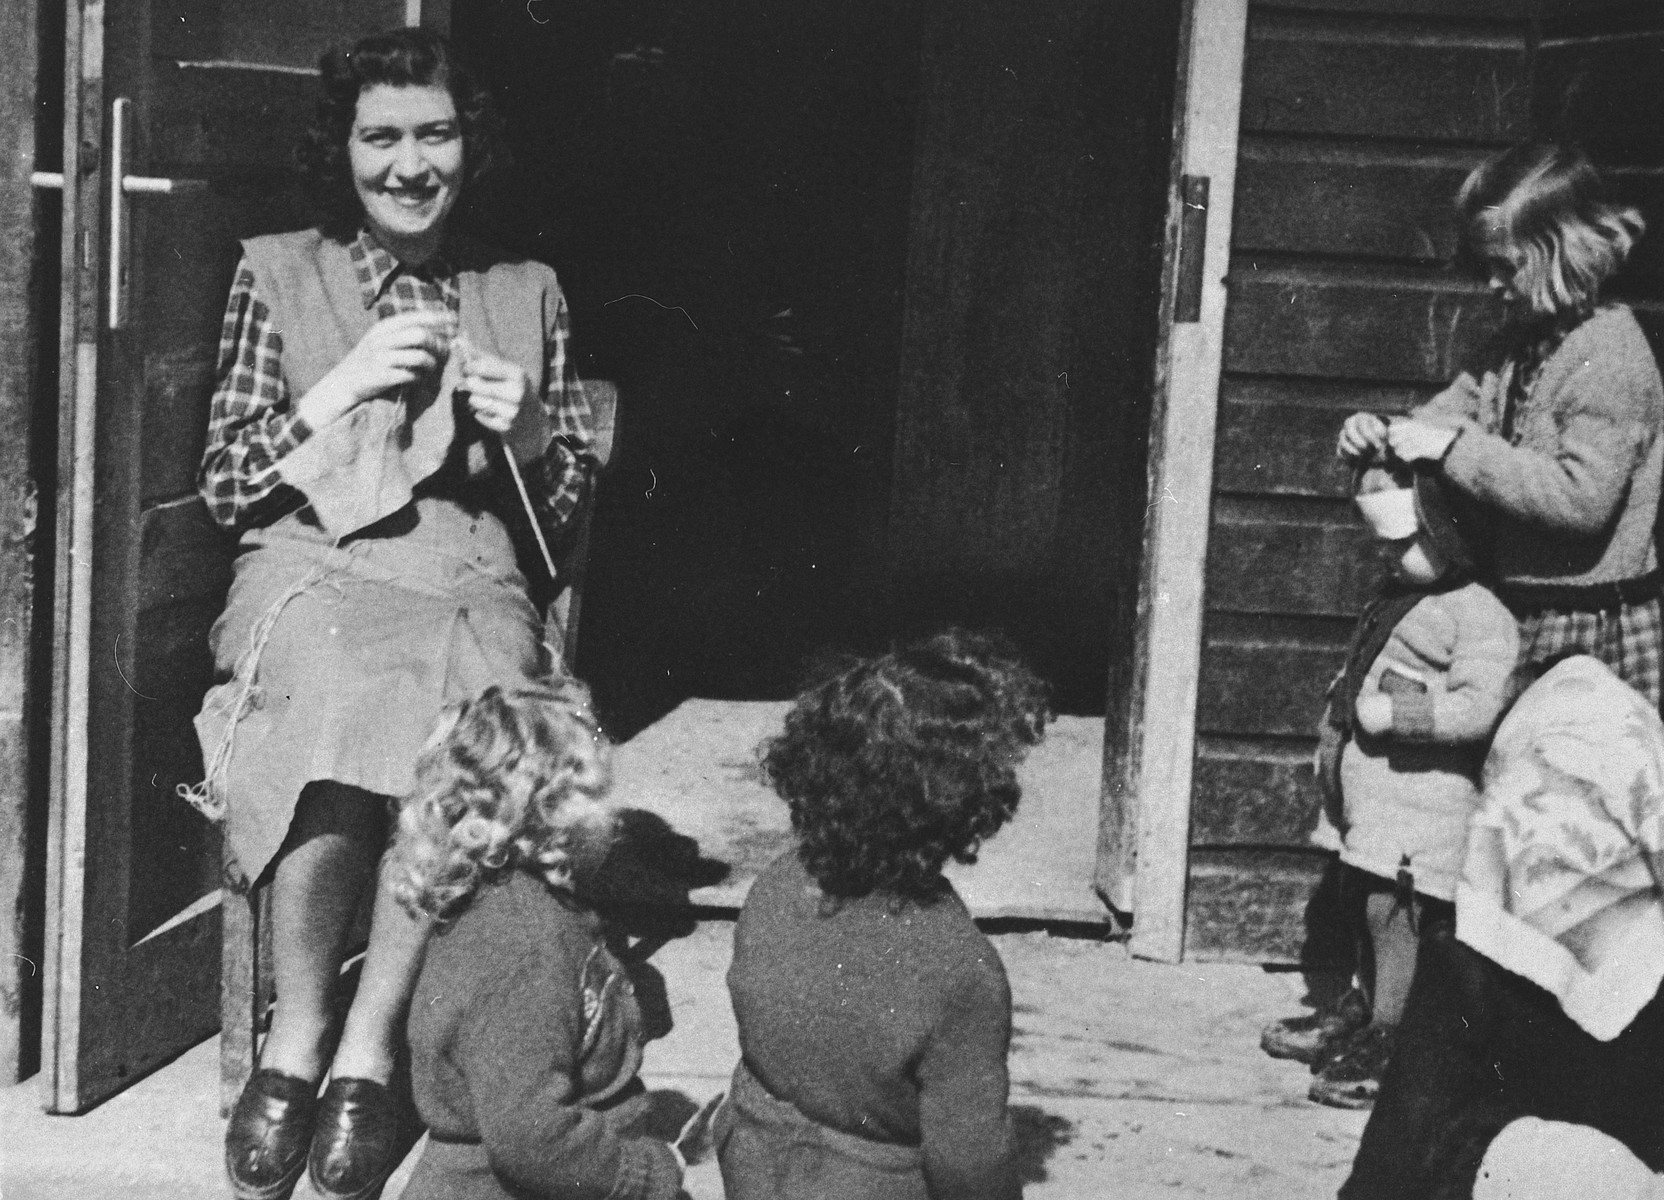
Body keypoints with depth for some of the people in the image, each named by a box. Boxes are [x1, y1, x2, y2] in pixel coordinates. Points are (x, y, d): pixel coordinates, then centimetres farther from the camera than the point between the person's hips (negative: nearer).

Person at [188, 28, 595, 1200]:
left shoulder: (527, 292, 15)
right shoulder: (277, 274, 10)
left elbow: (567, 503, 19)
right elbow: (224, 482, 5)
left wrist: (531, 432, -3)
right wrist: (346, 385, -6)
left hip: (468, 585, 1)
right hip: (311, 574, -1)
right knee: (341, 722, -36)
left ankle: (367, 1048, -17)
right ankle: (298, 1034, -14)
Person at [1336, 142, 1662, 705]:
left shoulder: (1612, 354, -16)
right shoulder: (1519, 346, 12)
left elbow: (1582, 496, -25)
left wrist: (1453, 446, -23)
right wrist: (1377, 433, -4)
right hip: (1518, 614, 8)